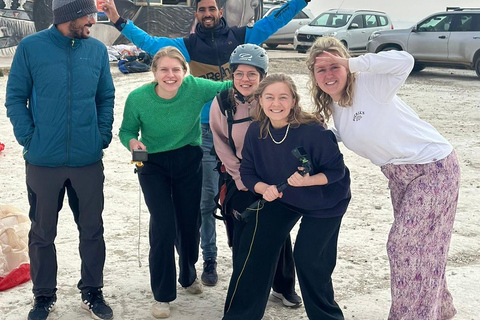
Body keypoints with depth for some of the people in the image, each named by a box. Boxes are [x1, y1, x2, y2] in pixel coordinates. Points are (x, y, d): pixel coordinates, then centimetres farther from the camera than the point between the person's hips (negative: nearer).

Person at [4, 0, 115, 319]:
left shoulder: (97, 50, 3)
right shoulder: (31, 48, -5)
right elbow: (15, 98, -1)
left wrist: (103, 135, 0)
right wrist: (28, 138, -10)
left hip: (88, 159, 2)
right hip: (44, 160, -2)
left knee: (92, 229, 11)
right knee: (43, 233, 11)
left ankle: (92, 291, 27)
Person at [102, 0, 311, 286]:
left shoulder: (240, 36, 5)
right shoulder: (189, 45, 4)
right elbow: (151, 42, -3)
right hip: (207, 130, 0)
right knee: (208, 198, 3)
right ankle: (210, 259, 15)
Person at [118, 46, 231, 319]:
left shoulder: (196, 87, -19)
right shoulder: (138, 98, -20)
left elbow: (228, 87, -4)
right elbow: (126, 131, -5)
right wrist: (133, 142, -26)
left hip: (189, 162, 2)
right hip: (153, 165, -2)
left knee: (190, 223, 14)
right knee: (163, 226, -13)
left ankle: (188, 276, 44)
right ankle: (162, 295, 6)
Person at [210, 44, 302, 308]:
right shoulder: (222, 104, -10)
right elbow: (222, 147, -2)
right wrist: (242, 179, -6)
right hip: (241, 183, 0)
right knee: (243, 236, -1)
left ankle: (284, 288, 28)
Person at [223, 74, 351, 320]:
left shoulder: (313, 132, -31)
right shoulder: (256, 132, -17)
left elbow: (337, 170, -22)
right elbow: (247, 172, -7)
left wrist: (308, 181, -39)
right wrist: (265, 188, -27)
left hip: (324, 201, -4)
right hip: (281, 197, 4)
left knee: (309, 260, -8)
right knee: (255, 247, -1)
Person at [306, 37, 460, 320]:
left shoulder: (369, 84, -20)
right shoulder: (331, 107, 4)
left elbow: (404, 61, -36)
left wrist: (351, 63, -34)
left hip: (434, 167, -8)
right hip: (400, 175, 8)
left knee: (404, 245, -6)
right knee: (416, 243, 17)